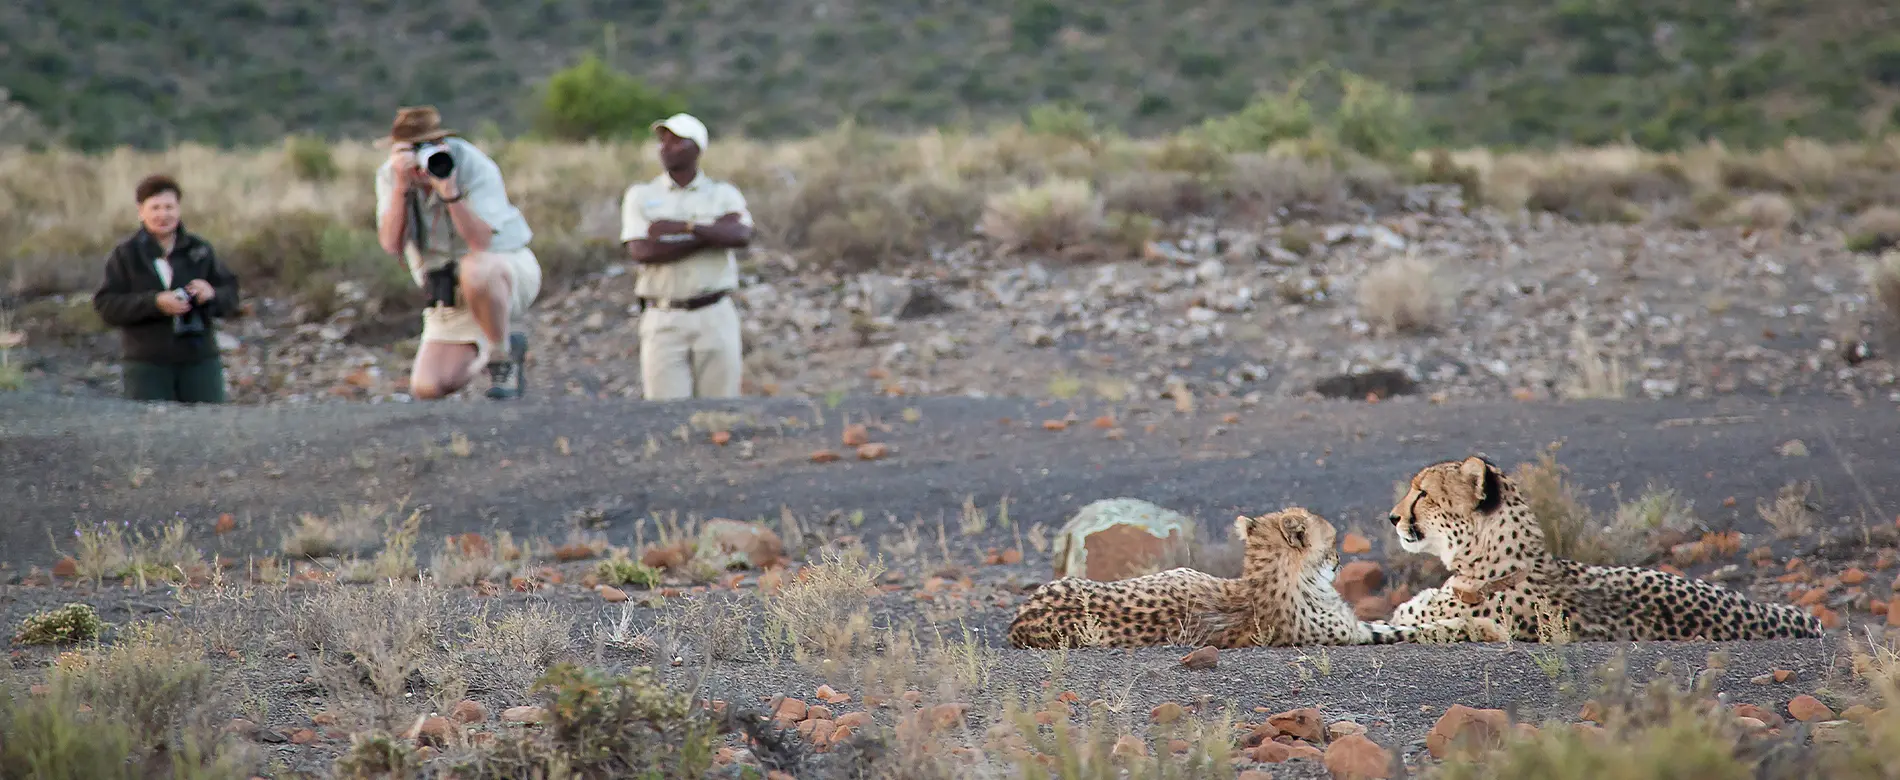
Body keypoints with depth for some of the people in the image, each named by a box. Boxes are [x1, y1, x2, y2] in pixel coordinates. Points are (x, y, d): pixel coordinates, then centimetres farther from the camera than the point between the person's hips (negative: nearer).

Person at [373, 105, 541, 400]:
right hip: (451, 297, 5)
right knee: (428, 388, -10)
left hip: (508, 268, -5)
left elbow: (481, 244, -33)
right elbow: (392, 246, -21)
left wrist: (449, 190, -43)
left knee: (474, 269, -42)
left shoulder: (474, 165, -21)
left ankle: (505, 353, -16)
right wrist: (401, 187, -30)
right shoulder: (389, 175, -7)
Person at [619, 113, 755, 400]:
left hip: (715, 317, 0)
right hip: (664, 320, 0)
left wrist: (682, 227, -16)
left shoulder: (723, 194, 8)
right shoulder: (640, 195, 8)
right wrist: (712, 234, -11)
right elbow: (640, 251, -10)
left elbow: (741, 235, -14)